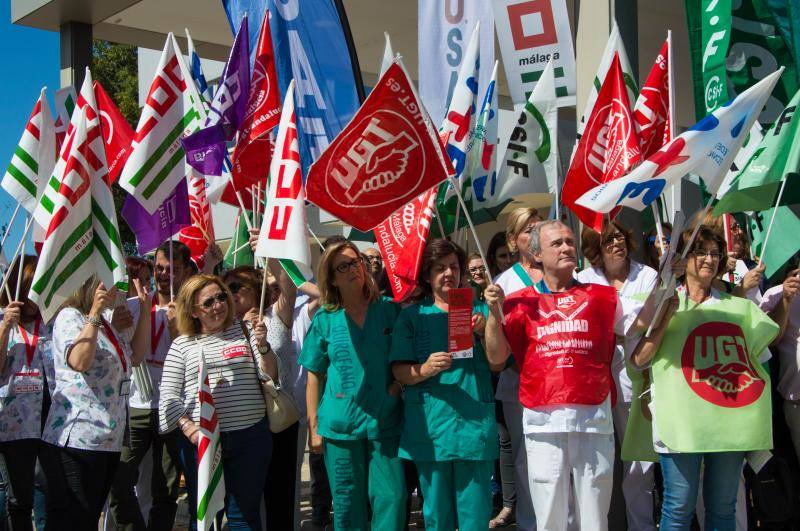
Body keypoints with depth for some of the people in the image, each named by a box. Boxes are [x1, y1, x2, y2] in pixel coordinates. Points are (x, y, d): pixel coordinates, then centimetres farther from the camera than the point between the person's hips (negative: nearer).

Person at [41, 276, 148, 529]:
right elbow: (79, 362, -22)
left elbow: (135, 358, 23)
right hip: (75, 439, -9)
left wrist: (144, 311, 19)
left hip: (108, 440, 9)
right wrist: (94, 313, -23)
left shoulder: (107, 325, 21)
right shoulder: (70, 317, -6)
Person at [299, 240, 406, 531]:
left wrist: (401, 381, -6)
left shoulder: (389, 310, 4)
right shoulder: (324, 319, 3)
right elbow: (314, 376, 5)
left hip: (385, 421, 0)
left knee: (392, 497, -3)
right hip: (340, 425, 0)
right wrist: (314, 427, 3)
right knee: (347, 501, 7)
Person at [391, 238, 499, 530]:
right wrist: (425, 370, -19)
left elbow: (498, 363, 4)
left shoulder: (478, 310, 12)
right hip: (430, 423, -1)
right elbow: (400, 371, 1)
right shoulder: (412, 315, 8)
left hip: (475, 422, 1)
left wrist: (485, 329, -11)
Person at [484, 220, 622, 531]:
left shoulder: (602, 297, 11)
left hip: (594, 420, 0)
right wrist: (494, 311, -7)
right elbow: (496, 357, 5)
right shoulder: (521, 303, 10)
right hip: (543, 422, 0)